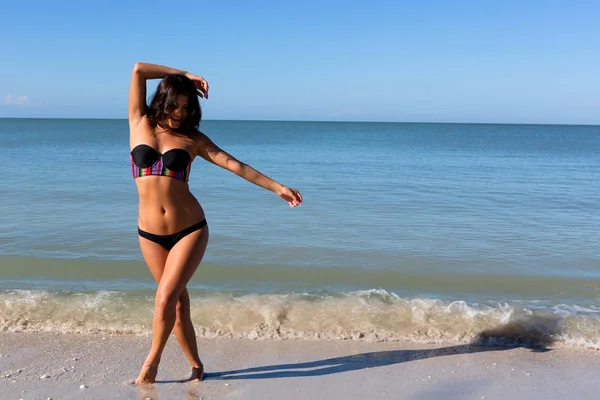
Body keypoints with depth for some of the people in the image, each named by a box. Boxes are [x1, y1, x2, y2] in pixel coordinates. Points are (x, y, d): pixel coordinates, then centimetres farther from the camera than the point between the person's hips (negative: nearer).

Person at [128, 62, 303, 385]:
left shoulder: (192, 138, 2)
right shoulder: (139, 124, 4)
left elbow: (235, 165, 0)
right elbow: (138, 70, 0)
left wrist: (277, 187, -3)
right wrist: (184, 74, 5)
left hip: (189, 230, -2)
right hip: (150, 234, 2)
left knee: (166, 299, -11)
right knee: (178, 302, 8)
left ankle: (152, 361, 12)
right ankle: (196, 366, 24)